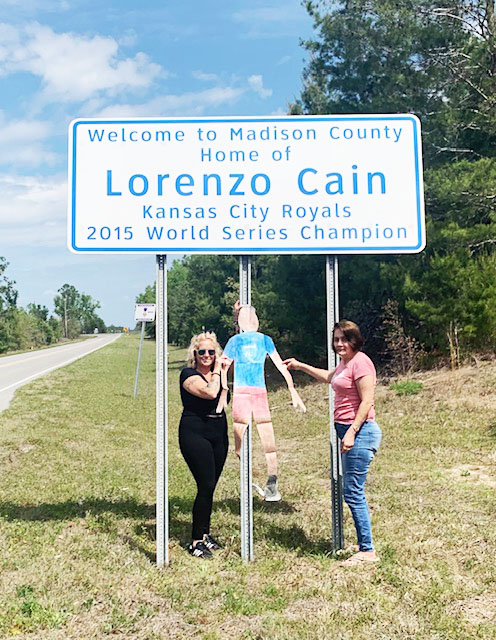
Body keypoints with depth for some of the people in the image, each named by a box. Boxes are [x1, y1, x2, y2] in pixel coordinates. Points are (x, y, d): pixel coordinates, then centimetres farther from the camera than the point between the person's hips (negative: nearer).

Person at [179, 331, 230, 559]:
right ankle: (196, 541, 0)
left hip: (218, 435, 7)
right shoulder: (189, 374, -8)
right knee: (206, 486, -11)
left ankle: (205, 534, 25)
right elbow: (210, 392, -24)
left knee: (209, 487, 11)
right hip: (195, 434, -7)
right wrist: (217, 371, -9)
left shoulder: (218, 374, 14)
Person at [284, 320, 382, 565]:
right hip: (348, 431, 10)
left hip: (360, 432, -10)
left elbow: (367, 401, -17)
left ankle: (367, 551, 1)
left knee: (353, 492, -8)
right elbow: (329, 377, 41)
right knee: (352, 492, 11)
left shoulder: (360, 362, -11)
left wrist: (352, 432, -22)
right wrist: (301, 366, 42)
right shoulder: (345, 363, 19)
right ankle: (365, 547, 18)